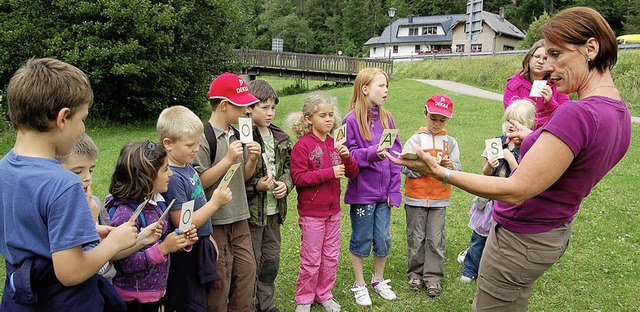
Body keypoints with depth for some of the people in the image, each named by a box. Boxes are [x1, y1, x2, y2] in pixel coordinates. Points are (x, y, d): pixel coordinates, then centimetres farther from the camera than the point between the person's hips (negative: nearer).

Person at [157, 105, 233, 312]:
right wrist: (215, 202, -22)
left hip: (200, 249, 9)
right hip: (186, 258, -9)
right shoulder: (172, 177, -23)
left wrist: (208, 238, 19)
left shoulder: (187, 167, 5)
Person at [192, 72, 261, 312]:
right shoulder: (203, 138, -16)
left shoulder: (237, 134, 7)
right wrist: (228, 159, -21)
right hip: (215, 222, -7)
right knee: (219, 282, 4)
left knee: (247, 271, 12)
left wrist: (252, 160, -4)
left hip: (240, 220, 7)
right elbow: (199, 183, -18)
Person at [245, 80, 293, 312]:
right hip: (250, 213, -6)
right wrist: (256, 185, -22)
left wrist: (285, 183, -3)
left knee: (271, 263, 18)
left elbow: (288, 167, 15)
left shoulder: (280, 138, 7)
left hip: (274, 212, 6)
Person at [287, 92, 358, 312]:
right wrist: (329, 173, -22)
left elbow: (352, 173, 7)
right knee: (311, 259, 5)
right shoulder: (302, 145, -12)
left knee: (331, 256, 14)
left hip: (333, 210, 6)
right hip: (311, 212, -6)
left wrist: (347, 158, -14)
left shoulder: (335, 144, 7)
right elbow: (298, 178, -18)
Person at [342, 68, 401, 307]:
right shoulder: (352, 120, -10)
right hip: (361, 192, -4)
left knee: (383, 239, 12)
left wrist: (394, 190, -1)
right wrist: (372, 153, -28)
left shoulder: (387, 118, 5)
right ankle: (359, 284, 28)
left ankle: (379, 280, 34)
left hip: (383, 192, 4)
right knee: (361, 240, 9)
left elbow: (396, 156, 4)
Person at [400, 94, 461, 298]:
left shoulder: (450, 142, 4)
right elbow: (405, 166, -9)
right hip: (416, 198, -1)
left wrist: (451, 166, -20)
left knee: (436, 239, 4)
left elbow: (458, 168, 1)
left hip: (439, 199, 1)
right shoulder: (415, 139, -3)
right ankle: (416, 273, 25)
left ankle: (433, 278, 15)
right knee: (416, 238, 9)